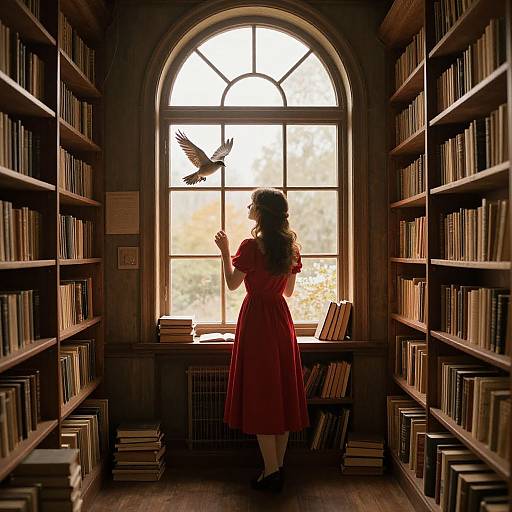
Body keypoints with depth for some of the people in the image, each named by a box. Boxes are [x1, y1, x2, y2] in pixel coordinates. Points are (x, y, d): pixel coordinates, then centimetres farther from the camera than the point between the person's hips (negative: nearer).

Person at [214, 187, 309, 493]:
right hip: (281, 319, 6)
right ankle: (279, 468, 22)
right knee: (282, 392, 11)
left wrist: (225, 251, 7)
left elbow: (232, 284, -3)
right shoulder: (291, 247, 4)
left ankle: (271, 471, 10)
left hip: (256, 318, -6)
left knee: (259, 394, 3)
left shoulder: (252, 246, -14)